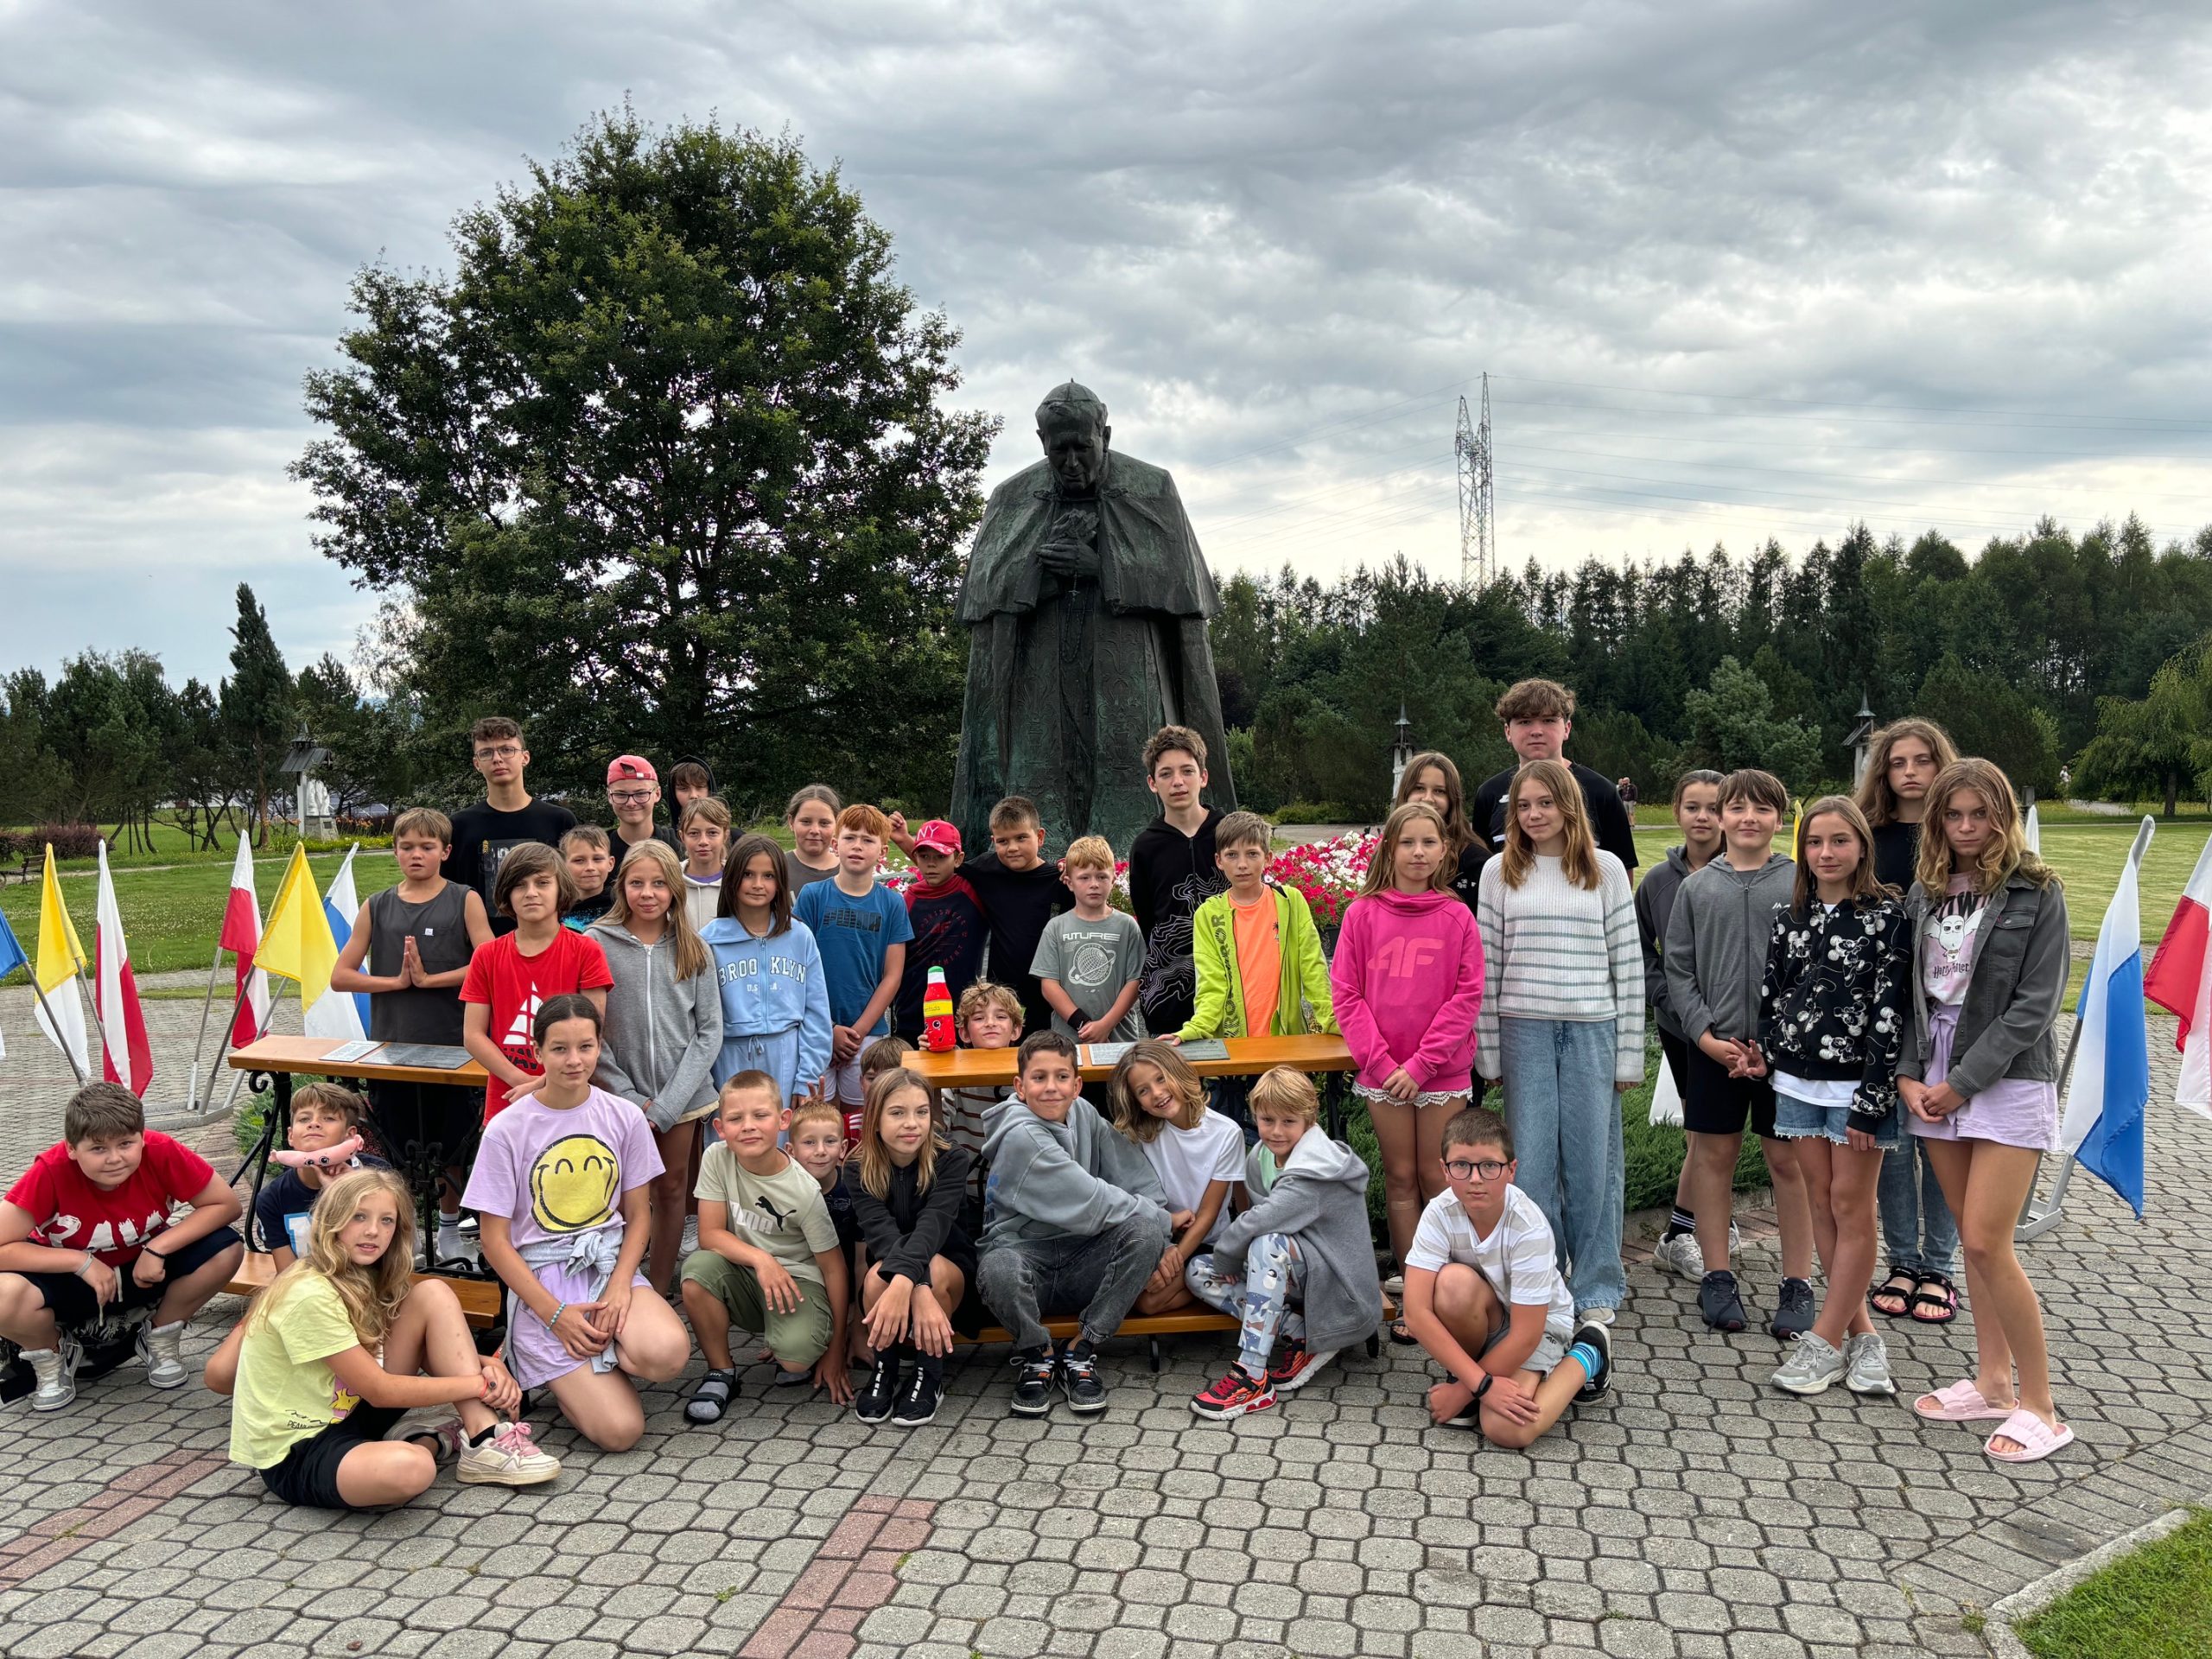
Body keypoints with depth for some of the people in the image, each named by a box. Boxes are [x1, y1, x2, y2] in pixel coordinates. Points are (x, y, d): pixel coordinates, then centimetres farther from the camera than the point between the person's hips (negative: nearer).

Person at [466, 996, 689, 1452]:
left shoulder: (625, 1118, 1)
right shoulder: (507, 1130, -7)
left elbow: (637, 1216, 7)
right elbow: (495, 1240, -4)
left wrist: (619, 1285, -11)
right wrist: (554, 1313, -13)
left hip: (610, 1265, 3)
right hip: (541, 1279, -3)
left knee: (667, 1353, -32)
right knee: (619, 1430, -18)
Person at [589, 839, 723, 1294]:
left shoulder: (694, 950, 3)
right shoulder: (597, 944, -4)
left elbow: (709, 1031, 0)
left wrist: (666, 1105, -8)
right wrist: (631, 1097, -10)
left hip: (682, 1093, 2)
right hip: (619, 1097, -2)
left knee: (672, 1191, 10)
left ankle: (659, 1293, 24)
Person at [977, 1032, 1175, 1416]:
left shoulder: (1083, 1114, 4)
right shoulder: (1021, 1136, -17)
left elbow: (1136, 1175, 1)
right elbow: (1091, 1203, -20)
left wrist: (1159, 1229, -15)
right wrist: (1164, 1217, -10)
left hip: (1082, 1262, 6)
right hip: (1025, 1252, -5)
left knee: (1146, 1232, -22)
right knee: (997, 1270, -39)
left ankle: (1081, 1351, -6)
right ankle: (1037, 1354, -4)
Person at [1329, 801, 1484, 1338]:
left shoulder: (1457, 917, -2)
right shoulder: (1363, 913, 0)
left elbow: (1467, 996, -5)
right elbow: (1345, 992, -2)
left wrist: (1421, 1064, -12)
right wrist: (1381, 1061, -10)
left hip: (1443, 1071, -1)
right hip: (1383, 1071, 1)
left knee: (1436, 1177, 4)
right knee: (1400, 1178, 8)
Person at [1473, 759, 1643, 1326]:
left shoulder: (1605, 868, 4)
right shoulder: (1500, 872, 6)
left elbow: (1628, 962, 4)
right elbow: (1487, 963, 6)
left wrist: (1629, 1051, 0)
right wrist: (1489, 1049, 2)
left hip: (1592, 1030, 0)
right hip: (1524, 1030, 1)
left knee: (1592, 1161, 3)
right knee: (1531, 1160, 4)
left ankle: (1596, 1290, 17)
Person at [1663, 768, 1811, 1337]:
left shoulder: (1801, 883, 0)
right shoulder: (1696, 888, 4)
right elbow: (1678, 970, 4)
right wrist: (1706, 1034, -8)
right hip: (1713, 1047, 2)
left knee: (1789, 1161, 5)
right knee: (1713, 1156, 8)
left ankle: (1798, 1284, 16)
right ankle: (1717, 1276, 20)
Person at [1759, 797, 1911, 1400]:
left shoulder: (1885, 916, -8)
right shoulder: (1791, 917, 8)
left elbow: (1889, 1012, -12)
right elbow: (1770, 993, 14)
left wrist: (1871, 1099, -15)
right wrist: (1767, 1052, 2)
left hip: (1858, 1082, -5)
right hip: (1799, 1080, 6)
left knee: (1852, 1204, 0)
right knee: (1821, 1202, 8)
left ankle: (1826, 1340, 6)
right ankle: (1860, 1332, 17)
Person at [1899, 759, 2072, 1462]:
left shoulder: (2036, 893, -6)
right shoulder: (1925, 892, 8)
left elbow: (2036, 1004, -11)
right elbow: (1911, 989, 8)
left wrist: (1965, 1081, -14)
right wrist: (1908, 1074, -4)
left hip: (2008, 1082, -5)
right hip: (1936, 1081, 5)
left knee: (1987, 1242, -9)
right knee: (1971, 1240, 11)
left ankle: (2039, 1408, 4)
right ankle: (1992, 1382, 23)